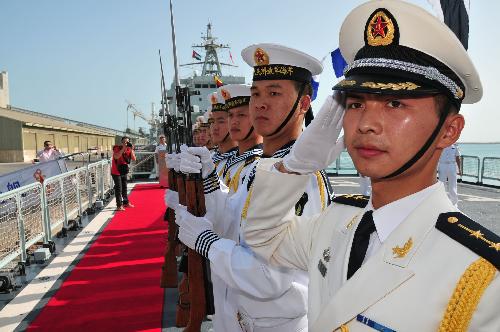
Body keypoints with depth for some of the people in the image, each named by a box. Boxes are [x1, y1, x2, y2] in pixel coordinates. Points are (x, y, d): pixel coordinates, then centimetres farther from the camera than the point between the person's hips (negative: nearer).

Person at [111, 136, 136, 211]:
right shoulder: (117, 148, -15)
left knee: (124, 188, 19)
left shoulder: (129, 149, 0)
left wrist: (131, 150, -19)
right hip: (116, 172, -6)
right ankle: (119, 206, -3)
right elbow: (116, 157, -34)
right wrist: (123, 148, -33)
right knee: (118, 188, -7)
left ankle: (126, 202, 34)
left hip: (124, 171, 6)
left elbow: (134, 159, -8)